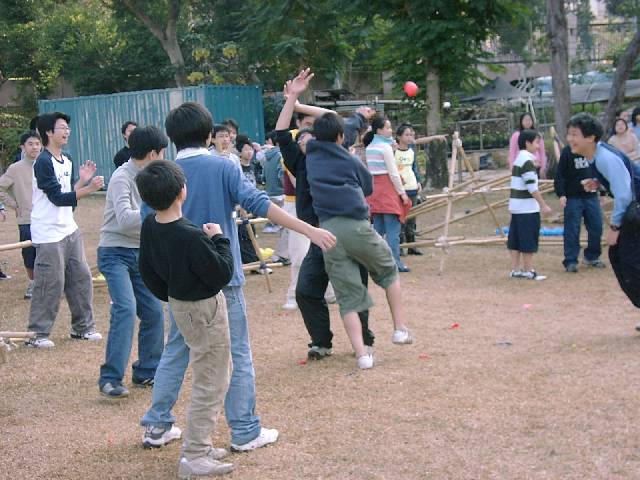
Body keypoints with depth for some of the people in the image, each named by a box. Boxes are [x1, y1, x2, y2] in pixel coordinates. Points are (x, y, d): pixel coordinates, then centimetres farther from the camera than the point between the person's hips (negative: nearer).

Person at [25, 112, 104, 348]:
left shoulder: (66, 161, 13)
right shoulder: (43, 162, -14)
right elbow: (58, 198, -20)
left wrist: (83, 180, 4)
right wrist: (89, 188, -24)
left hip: (69, 231, 9)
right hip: (48, 234, -9)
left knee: (81, 278, 10)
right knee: (50, 284, -5)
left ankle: (83, 327, 22)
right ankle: (37, 334, 5)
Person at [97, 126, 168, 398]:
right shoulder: (122, 178, -17)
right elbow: (124, 219, -30)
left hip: (140, 254, 8)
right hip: (116, 253, -8)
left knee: (153, 312, 7)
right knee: (126, 308, -21)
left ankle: (146, 372, 21)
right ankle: (110, 379, -17)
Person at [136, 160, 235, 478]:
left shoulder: (150, 226, -5)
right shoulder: (190, 237, -30)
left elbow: (147, 271, 8)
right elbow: (223, 274, -20)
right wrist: (219, 240, -8)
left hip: (180, 304, 9)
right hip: (205, 310, -9)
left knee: (215, 373, 23)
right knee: (210, 384, 3)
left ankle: (198, 445, 30)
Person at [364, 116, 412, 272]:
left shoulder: (370, 148, 12)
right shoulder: (386, 147, -11)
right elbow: (393, 173, -12)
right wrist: (402, 193, -8)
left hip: (374, 188, 8)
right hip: (387, 188, -8)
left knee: (378, 227, 11)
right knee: (393, 228, -6)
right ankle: (395, 262, -8)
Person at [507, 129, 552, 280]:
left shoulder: (519, 159, 14)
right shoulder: (528, 160, -14)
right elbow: (532, 187, -18)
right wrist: (543, 205, -14)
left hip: (516, 206, 9)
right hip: (528, 207, -9)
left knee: (516, 240, 10)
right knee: (528, 240, -1)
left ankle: (515, 270, 14)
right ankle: (528, 271, 5)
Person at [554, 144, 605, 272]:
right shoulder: (567, 152, -8)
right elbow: (559, 175, -9)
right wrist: (561, 194, -16)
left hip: (591, 196, 5)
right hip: (573, 197, -5)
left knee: (596, 228, 8)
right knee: (572, 230, -2)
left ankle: (592, 257, 25)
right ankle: (570, 261, 4)